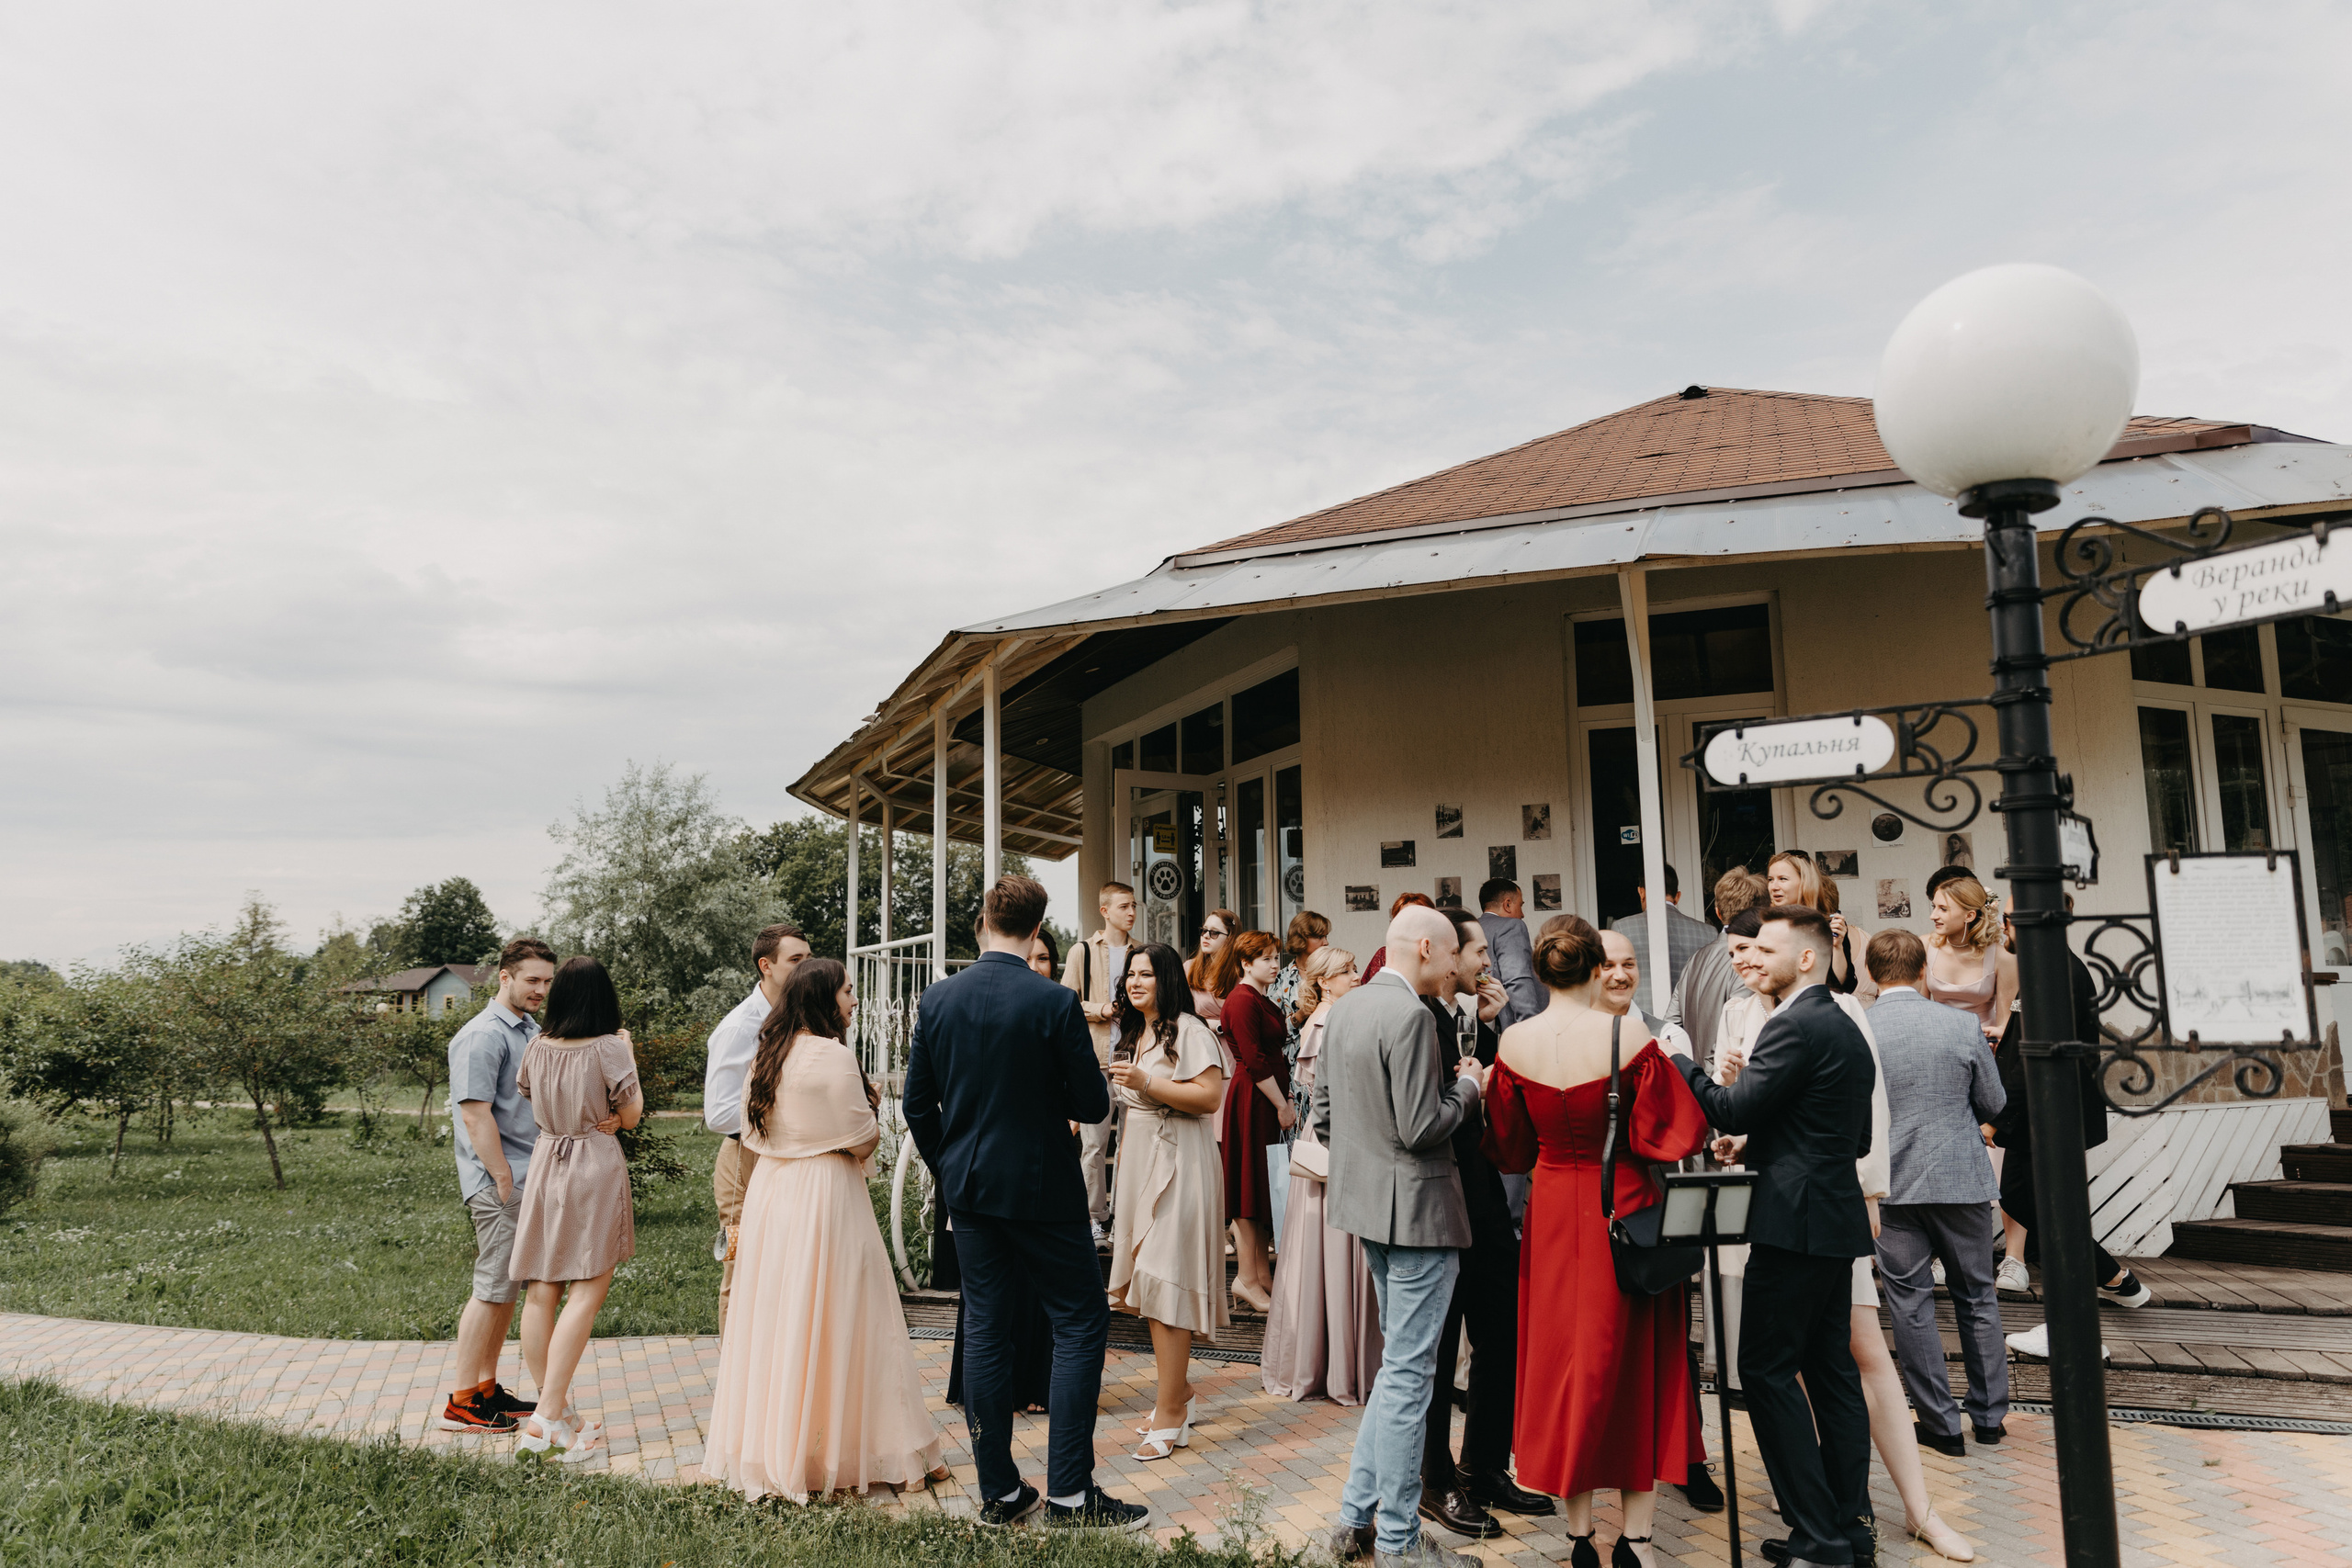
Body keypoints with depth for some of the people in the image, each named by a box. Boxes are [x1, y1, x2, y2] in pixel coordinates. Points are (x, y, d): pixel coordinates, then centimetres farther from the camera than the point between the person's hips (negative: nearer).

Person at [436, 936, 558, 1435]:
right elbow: (475, 1115, -19)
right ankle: (462, 1403, 5)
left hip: (529, 1180, 9)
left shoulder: (533, 1031, 16)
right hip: (499, 1182, -9)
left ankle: (486, 1388, 23)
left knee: (508, 1288, 14)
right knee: (493, 1289, -4)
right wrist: (505, 1181, -18)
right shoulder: (484, 1035, -13)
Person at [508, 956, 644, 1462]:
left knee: (542, 1291, 9)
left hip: (546, 1162, 6)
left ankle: (552, 1405, 16)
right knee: (587, 1292, -3)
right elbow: (630, 1115, -2)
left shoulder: (537, 1047, 2)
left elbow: (529, 1098, 15)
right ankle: (546, 1417, -9)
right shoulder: (610, 1048, -12)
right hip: (597, 1168, -5)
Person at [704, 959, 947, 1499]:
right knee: (836, 1321, 2)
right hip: (826, 1195, -7)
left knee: (776, 1318, 13)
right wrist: (871, 1107, 6)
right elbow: (863, 1139, -13)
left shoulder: (765, 1058, 7)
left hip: (770, 1192, 8)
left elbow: (752, 1134, 14)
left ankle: (771, 1448, 23)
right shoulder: (834, 1056, -16)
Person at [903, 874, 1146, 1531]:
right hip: (1041, 1188, -5)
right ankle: (1070, 1491, 6)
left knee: (985, 1328, 11)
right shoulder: (1056, 1002, -16)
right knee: (1081, 1322, 6)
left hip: (967, 1189, 5)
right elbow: (1092, 1105, -13)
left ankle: (998, 1492, 19)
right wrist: (1101, 1084, 10)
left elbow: (917, 1104, 5)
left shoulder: (938, 999, -1)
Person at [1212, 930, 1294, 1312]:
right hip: (1252, 1100, -10)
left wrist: (1285, 1101, 12)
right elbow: (1255, 1061, -19)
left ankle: (1262, 1273, 21)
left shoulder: (1260, 1001, 16)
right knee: (1251, 1185, -3)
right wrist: (1282, 1106, -15)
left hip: (1267, 1101, 10)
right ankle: (1246, 1277, 4)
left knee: (1262, 1186, 13)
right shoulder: (1242, 1001, -15)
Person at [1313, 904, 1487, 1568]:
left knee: (1397, 1364, 20)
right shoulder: (1410, 1015, -20)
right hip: (1417, 1209, -9)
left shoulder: (1344, 1009, 9)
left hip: (1367, 1202, 9)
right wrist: (1466, 1086, -6)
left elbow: (1322, 1116, 13)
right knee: (1408, 1373, 1)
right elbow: (1423, 1127, -22)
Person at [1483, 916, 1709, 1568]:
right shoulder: (1629, 1035, -18)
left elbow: (1509, 1147, 3)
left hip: (1553, 1211, 3)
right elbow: (1672, 1133, -13)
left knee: (1563, 1363, 15)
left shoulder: (1515, 1042, -7)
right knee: (1635, 1366, 13)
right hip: (1626, 1212, -3)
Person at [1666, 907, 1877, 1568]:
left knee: (1767, 1369, -3)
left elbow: (1734, 1110, -18)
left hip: (1794, 1221, -10)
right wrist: (1759, 1141, 20)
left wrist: (1677, 1061, -6)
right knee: (1831, 1367, 14)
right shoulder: (1848, 1030, 15)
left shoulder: (1794, 1026, -16)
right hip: (1837, 1219, 10)